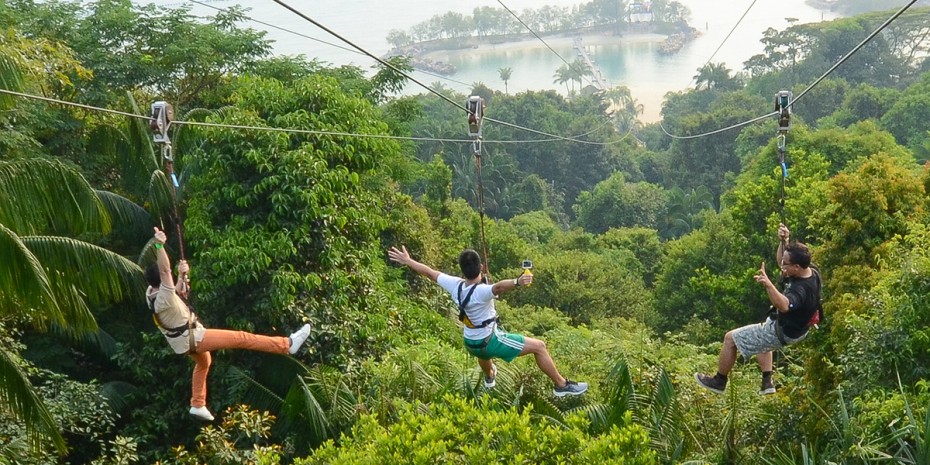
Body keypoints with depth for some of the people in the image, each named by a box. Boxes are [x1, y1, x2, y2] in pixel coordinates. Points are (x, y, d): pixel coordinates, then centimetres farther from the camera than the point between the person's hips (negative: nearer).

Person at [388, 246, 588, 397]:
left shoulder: (454, 285, -12)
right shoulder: (481, 292, -32)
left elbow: (430, 272, 1)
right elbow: (498, 286, -55)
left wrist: (407, 261, 13)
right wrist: (517, 282, -74)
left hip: (471, 343, 7)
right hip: (492, 341, -7)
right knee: (539, 346, -1)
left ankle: (489, 376, 75)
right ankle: (562, 386, 5)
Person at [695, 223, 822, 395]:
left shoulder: (801, 289, -38)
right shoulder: (811, 270, -11)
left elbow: (784, 305, -59)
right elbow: (782, 261, 5)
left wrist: (768, 285, -71)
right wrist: (783, 241, -12)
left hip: (782, 332, -10)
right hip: (796, 327, 10)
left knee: (731, 338, -2)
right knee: (760, 338, 39)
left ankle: (719, 381, 17)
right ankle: (767, 382, 36)